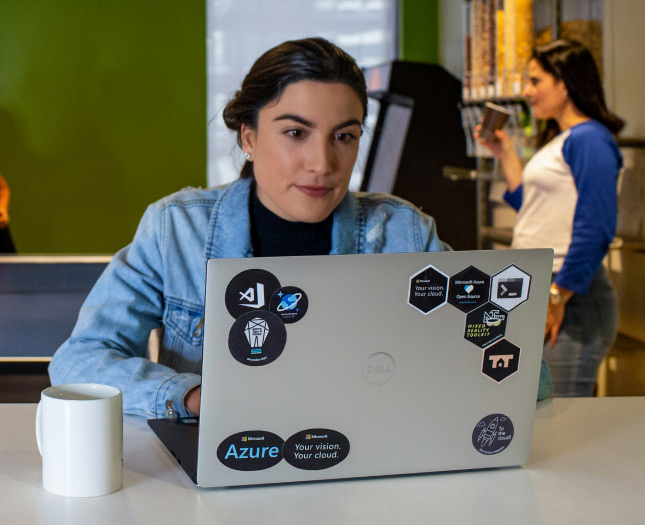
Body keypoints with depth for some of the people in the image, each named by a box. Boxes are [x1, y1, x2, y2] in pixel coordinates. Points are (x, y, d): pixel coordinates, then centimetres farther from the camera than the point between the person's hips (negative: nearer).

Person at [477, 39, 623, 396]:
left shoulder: (589, 139, -12)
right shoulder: (559, 140, 18)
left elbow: (595, 229, -20)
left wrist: (558, 297, -21)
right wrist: (506, 155, 22)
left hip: (570, 298, -10)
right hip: (535, 292, 10)